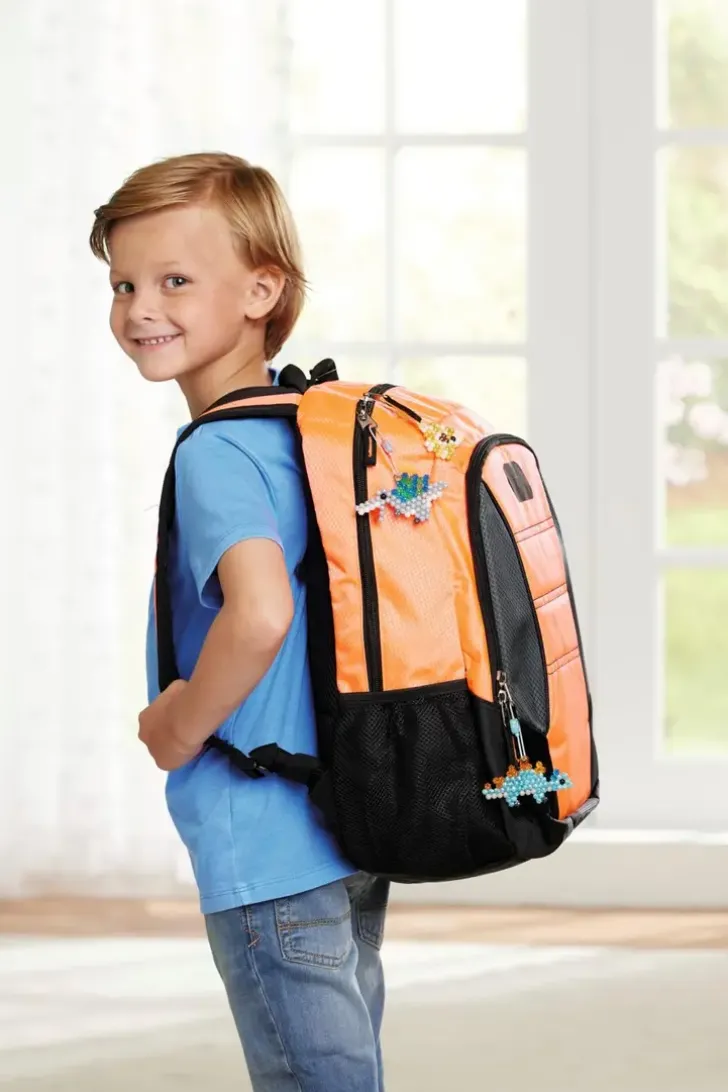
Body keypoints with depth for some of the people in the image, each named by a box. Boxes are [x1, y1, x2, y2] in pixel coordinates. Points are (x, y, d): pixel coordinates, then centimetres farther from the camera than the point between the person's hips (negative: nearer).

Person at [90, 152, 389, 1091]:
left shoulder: (216, 451, -18)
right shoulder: (311, 428, 10)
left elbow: (260, 615, -34)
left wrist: (180, 726, -18)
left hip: (270, 854, -9)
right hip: (355, 836, 9)